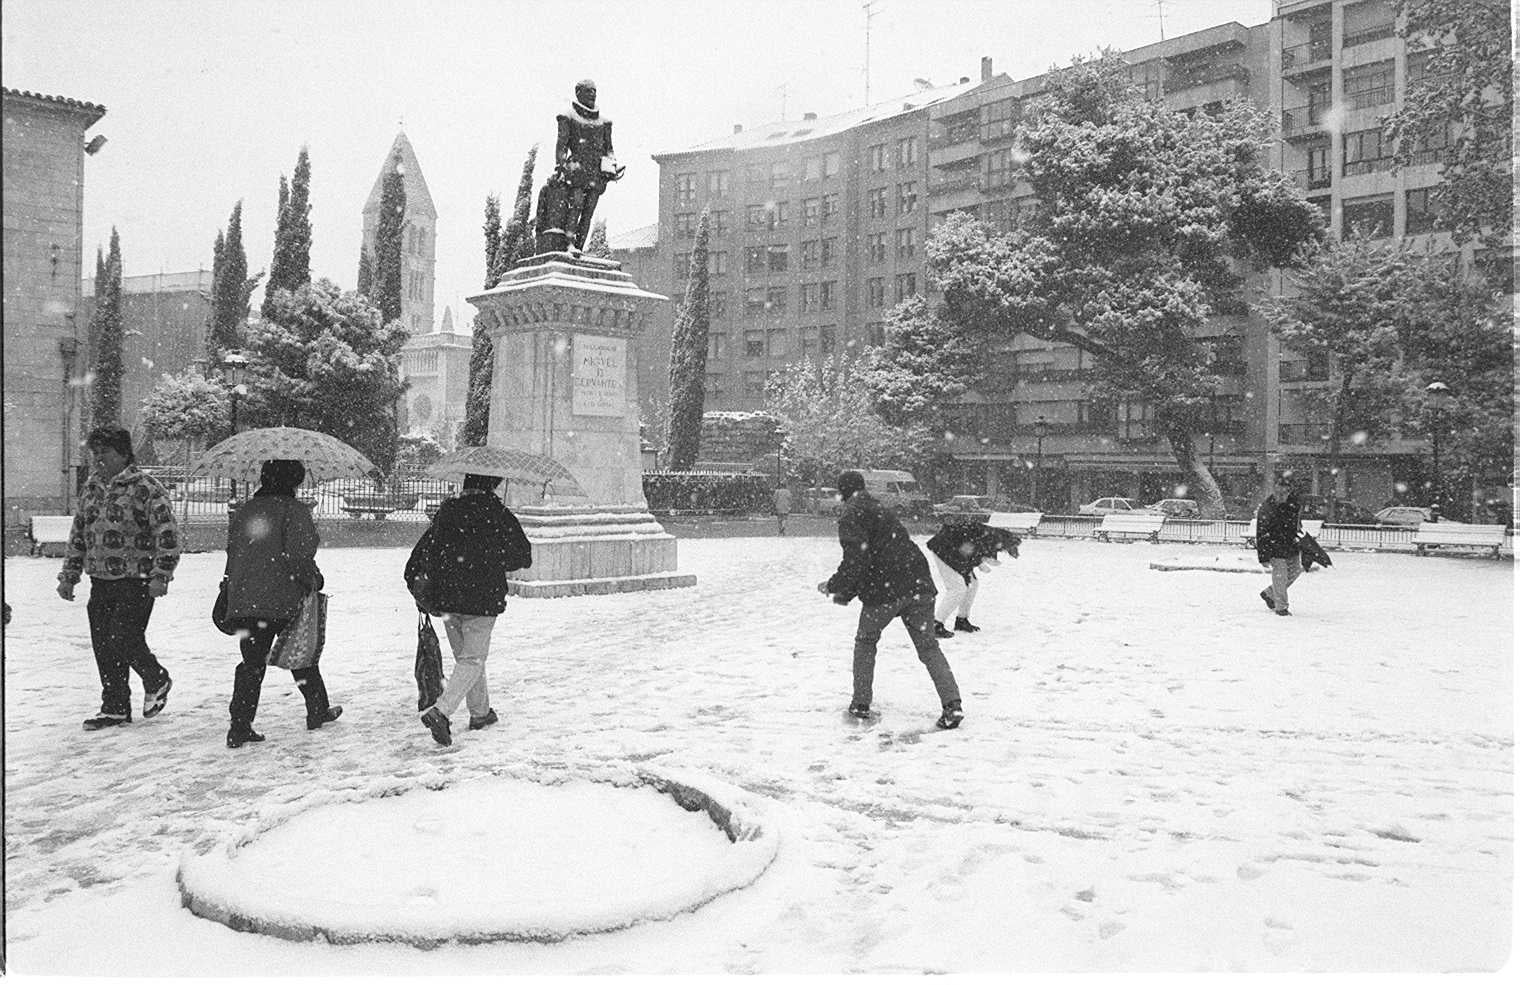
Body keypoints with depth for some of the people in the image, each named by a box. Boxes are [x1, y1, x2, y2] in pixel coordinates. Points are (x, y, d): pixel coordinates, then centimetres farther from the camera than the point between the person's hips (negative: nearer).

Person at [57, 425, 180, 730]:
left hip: (136, 582, -7)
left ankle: (157, 682, 18)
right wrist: (68, 576, 17)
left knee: (124, 640, -10)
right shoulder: (91, 488, 13)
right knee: (103, 645, 7)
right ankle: (115, 708, 19)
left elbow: (167, 534, -13)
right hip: (100, 580, 7)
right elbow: (78, 535, 21)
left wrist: (160, 575, -19)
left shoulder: (146, 488, -9)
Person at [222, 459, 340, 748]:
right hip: (285, 601, -5)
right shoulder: (295, 510, -8)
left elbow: (232, 554, 17)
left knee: (252, 662, 6)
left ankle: (240, 726, -2)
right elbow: (300, 555, -16)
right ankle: (318, 711, 26)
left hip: (243, 602, 5)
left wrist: (235, 587, 26)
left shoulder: (242, 512, 13)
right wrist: (313, 580, 0)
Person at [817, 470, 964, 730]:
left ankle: (861, 704, 19)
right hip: (919, 585, 6)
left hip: (884, 592, -6)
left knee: (865, 641, 17)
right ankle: (952, 704, -7)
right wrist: (846, 593, 31)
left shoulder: (851, 516, -2)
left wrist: (834, 586, -2)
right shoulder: (881, 510, 26)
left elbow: (856, 560, -16)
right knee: (928, 646, 8)